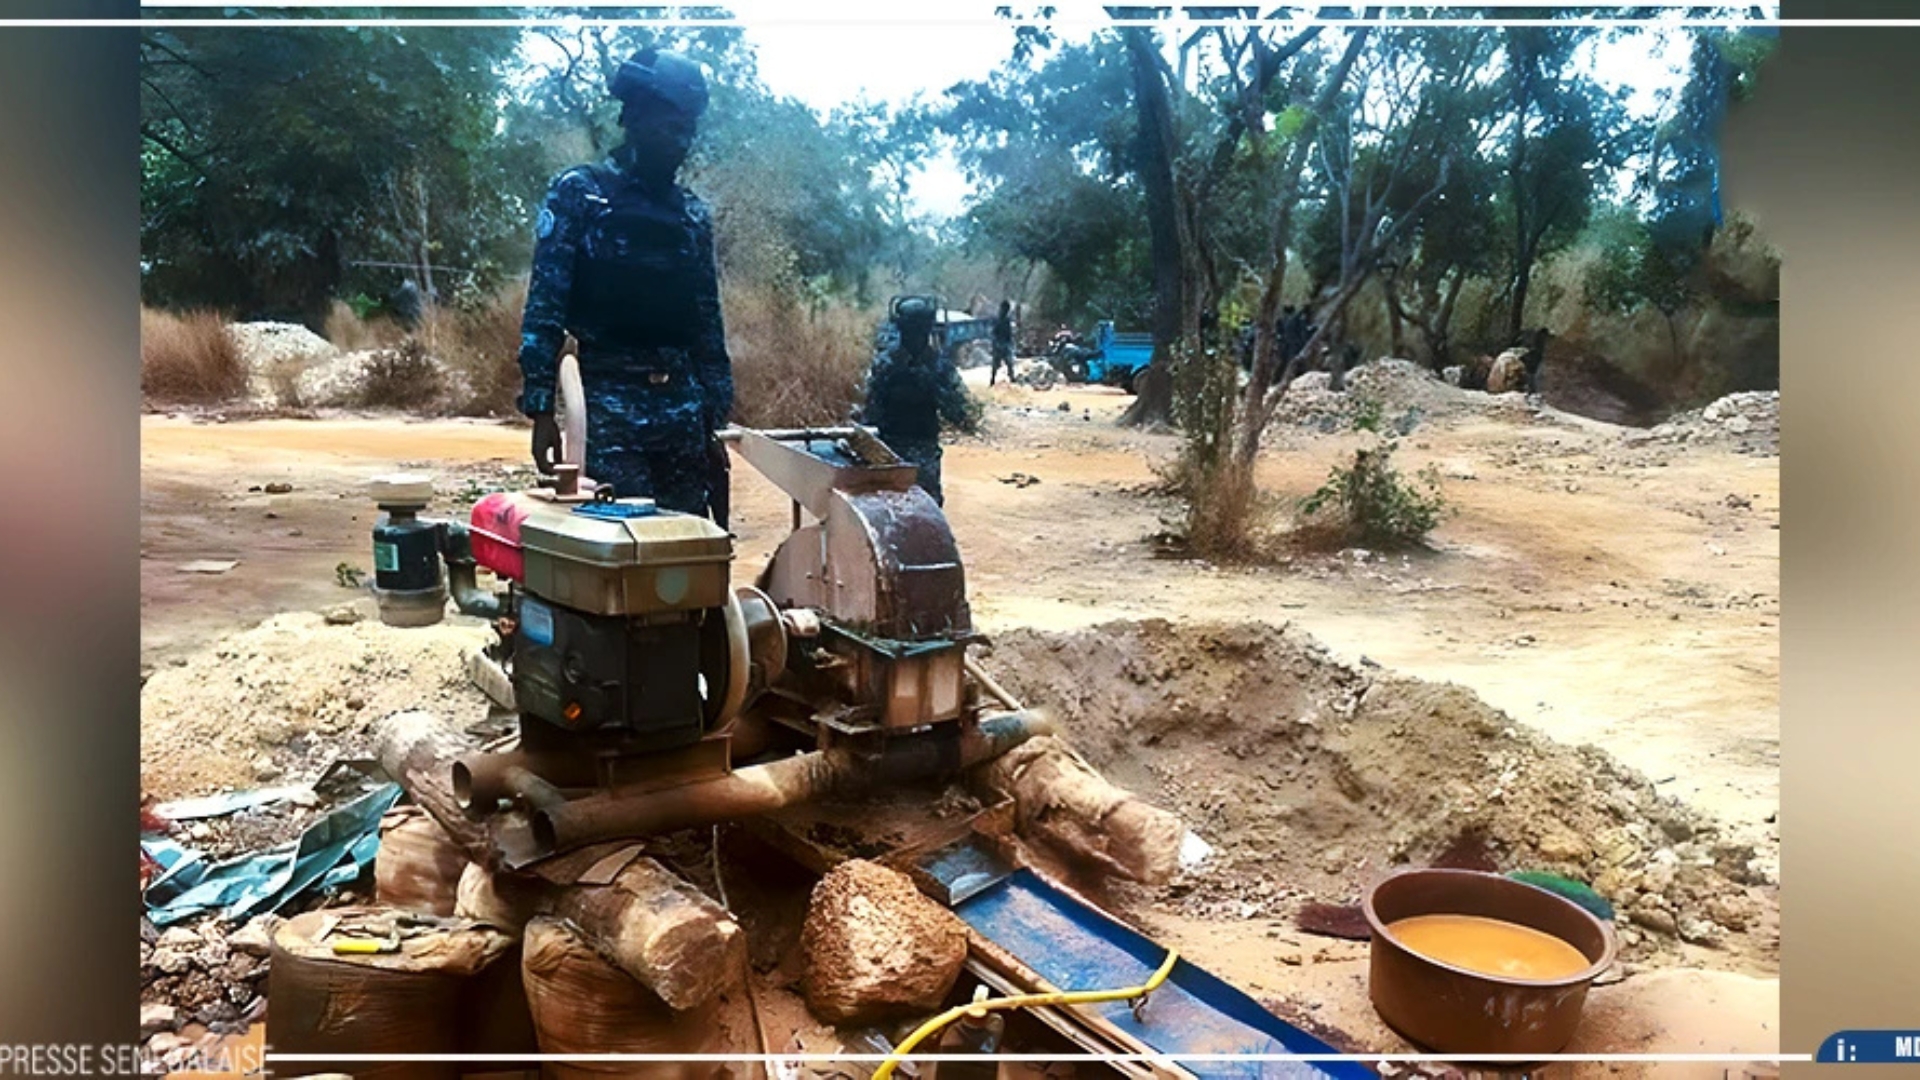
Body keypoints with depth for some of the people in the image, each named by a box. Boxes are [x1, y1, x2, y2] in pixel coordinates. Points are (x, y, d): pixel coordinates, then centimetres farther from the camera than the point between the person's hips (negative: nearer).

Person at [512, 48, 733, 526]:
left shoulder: (694, 214, 14)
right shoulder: (578, 195, 0)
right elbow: (544, 309, -5)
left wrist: (716, 419, 12)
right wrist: (540, 409, -11)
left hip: (683, 404, 5)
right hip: (612, 405, -5)